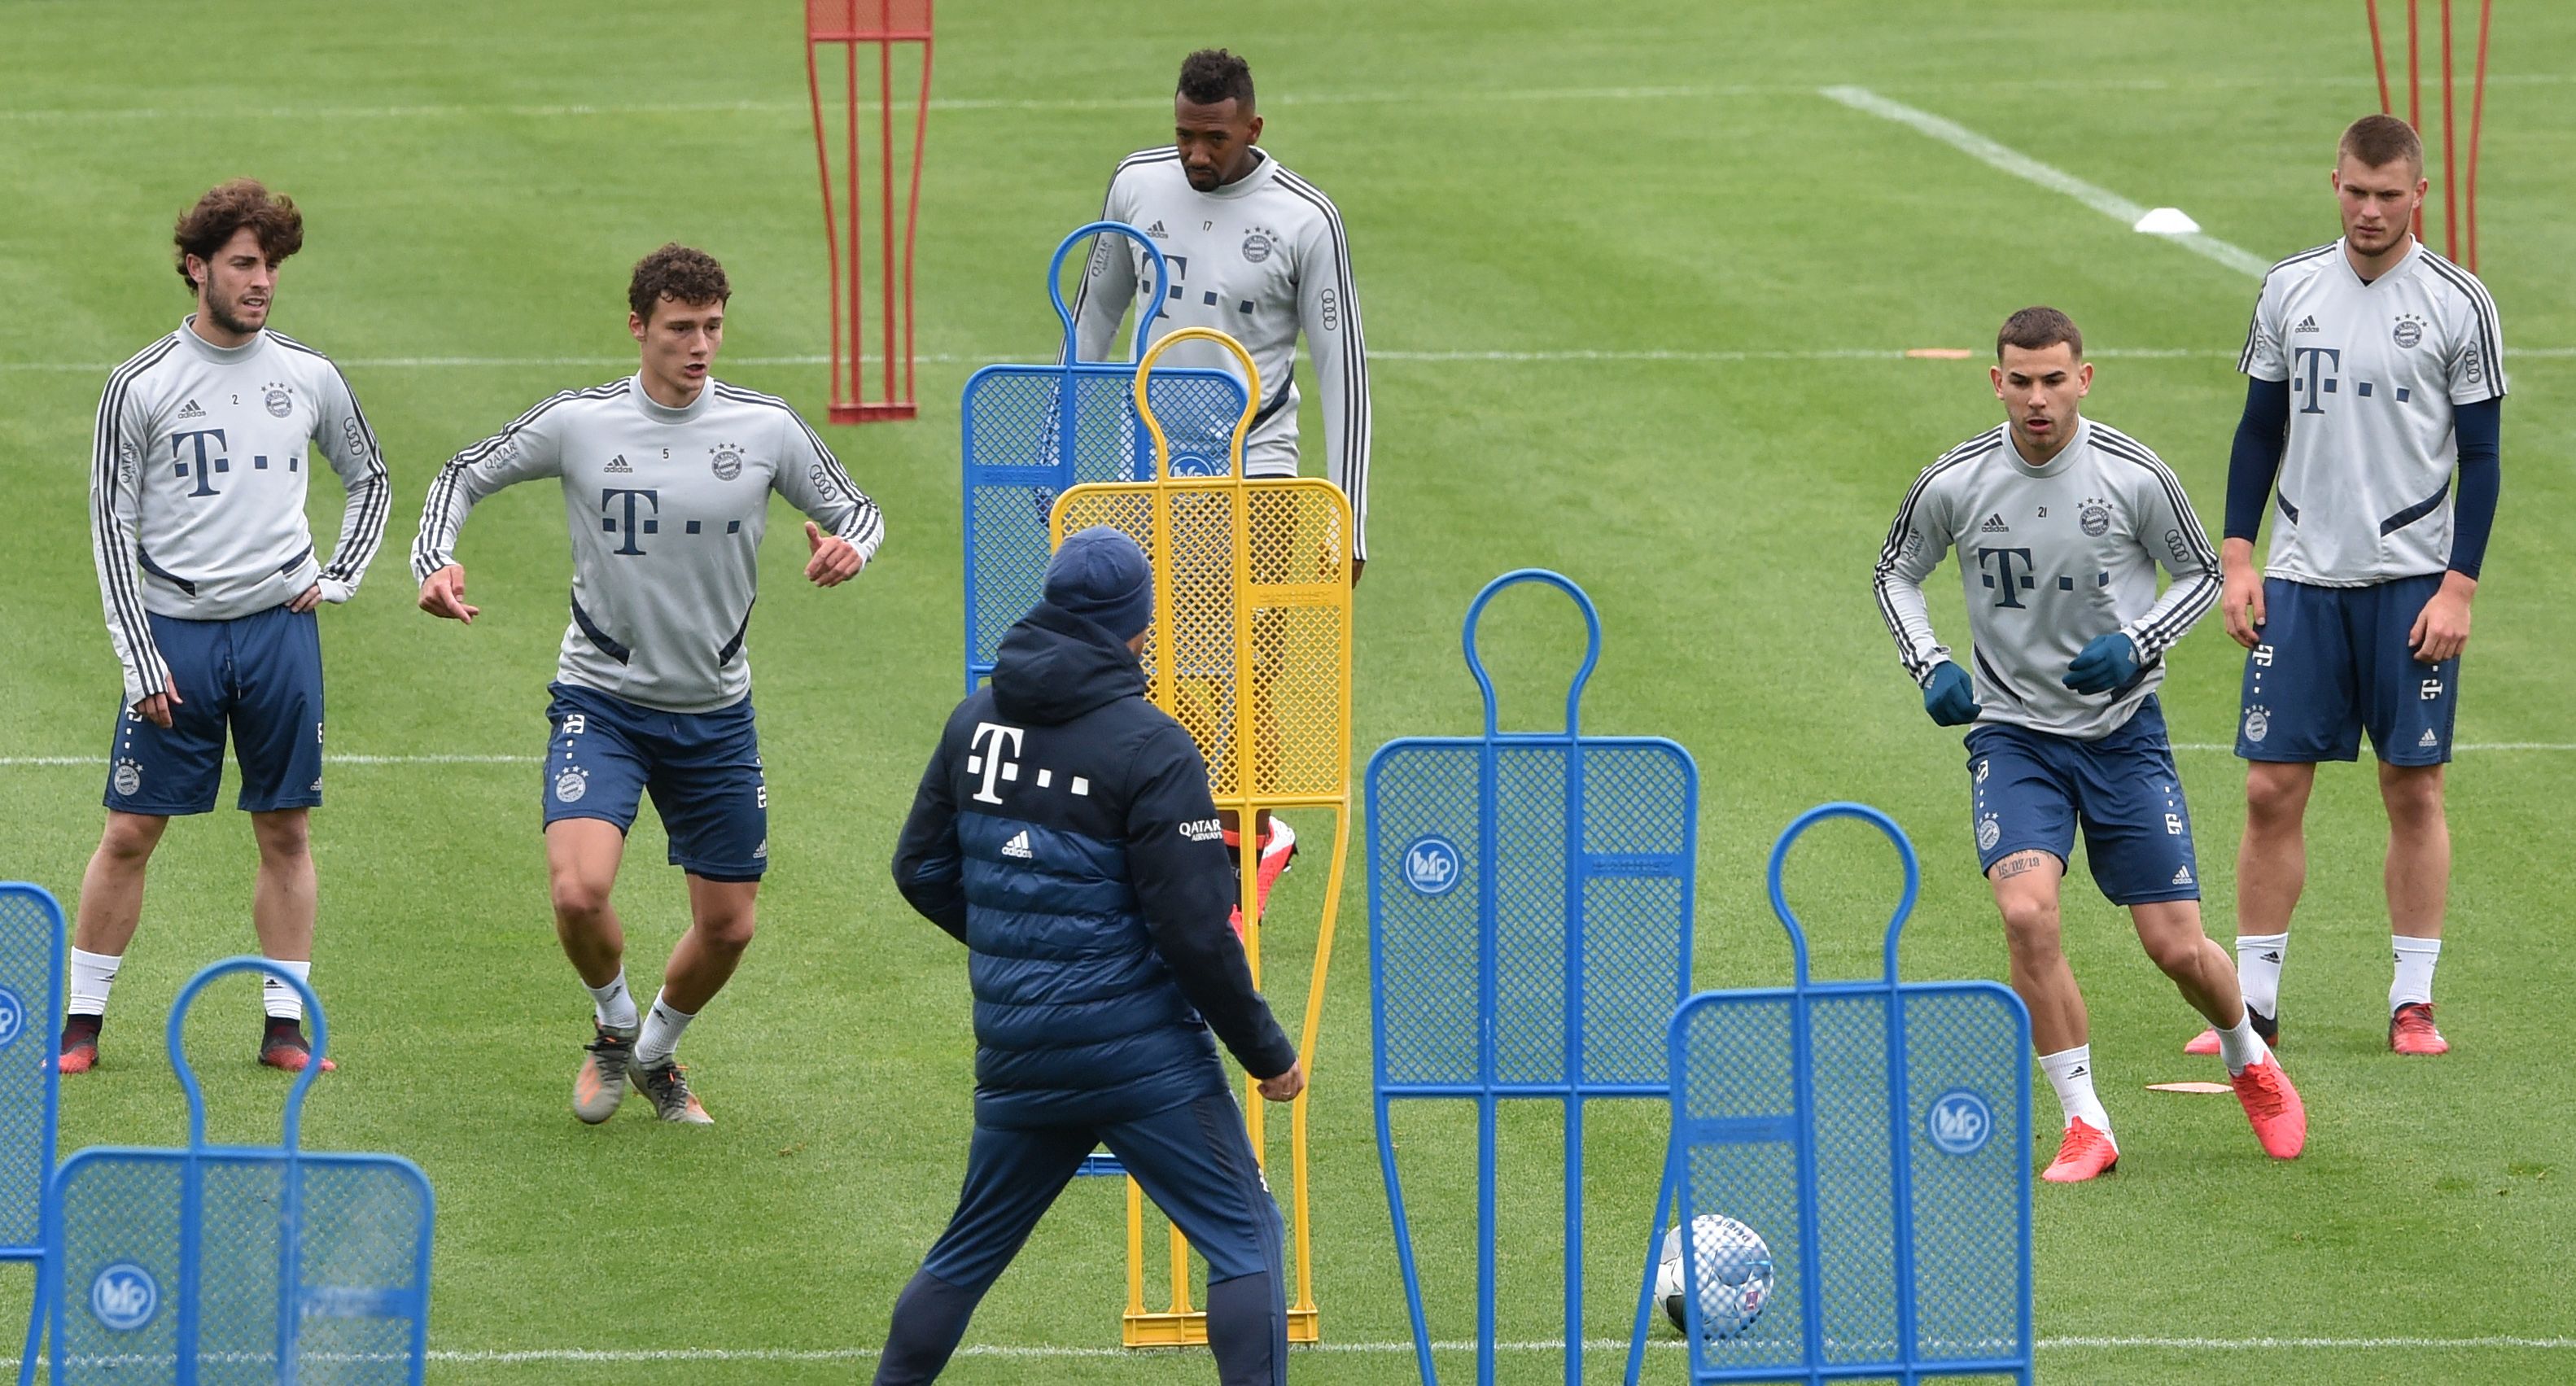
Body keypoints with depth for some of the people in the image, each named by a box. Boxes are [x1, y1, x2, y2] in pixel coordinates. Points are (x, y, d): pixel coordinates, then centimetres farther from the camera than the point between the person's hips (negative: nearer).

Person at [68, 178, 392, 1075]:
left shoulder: (310, 378, 5)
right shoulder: (141, 386, -4)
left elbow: (370, 480, 21)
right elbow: (112, 525, -3)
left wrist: (337, 578, 7)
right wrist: (139, 660, -8)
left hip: (280, 626, 2)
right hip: (175, 631, -2)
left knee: (286, 832, 4)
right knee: (130, 832, -2)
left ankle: (285, 1025, 10)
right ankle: (82, 1021, 7)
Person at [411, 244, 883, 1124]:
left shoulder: (765, 428, -5)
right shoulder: (577, 423, -8)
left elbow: (856, 510, 6)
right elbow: (464, 477, 5)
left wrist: (850, 546, -18)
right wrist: (435, 562, -14)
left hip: (715, 713, 3)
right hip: (602, 702, -2)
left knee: (727, 926, 8)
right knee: (579, 892, -23)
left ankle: (656, 1052, 38)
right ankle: (613, 1025, 9)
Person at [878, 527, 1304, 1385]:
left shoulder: (975, 720, 4)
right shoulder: (1150, 748, -14)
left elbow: (921, 872, 13)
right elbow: (1194, 929, -15)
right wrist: (1265, 1053, -4)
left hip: (1014, 1051, 6)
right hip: (1144, 1055, -6)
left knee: (969, 1252, 20)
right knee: (1245, 1240, 2)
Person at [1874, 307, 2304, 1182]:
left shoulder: (2135, 477, -11)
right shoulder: (1954, 484, -8)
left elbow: (2202, 573, 3)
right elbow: (1897, 573, 10)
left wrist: (2136, 647, -13)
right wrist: (1930, 667, -6)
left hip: (2124, 731, 0)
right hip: (2013, 734, 0)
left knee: (2177, 947, -1)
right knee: (2027, 912, -23)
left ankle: (2250, 1062, 33)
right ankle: (2084, 1123, -9)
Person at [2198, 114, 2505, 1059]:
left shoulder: (2457, 305, -3)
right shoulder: (2289, 289, 5)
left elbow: (2481, 456, -1)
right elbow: (2260, 430, 12)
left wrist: (2458, 589, -8)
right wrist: (2235, 559, 5)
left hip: (2412, 581, -2)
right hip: (2302, 579, 2)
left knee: (2414, 787, 1)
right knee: (2273, 786, -1)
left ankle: (2414, 1000, 8)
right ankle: (2252, 1000, 5)